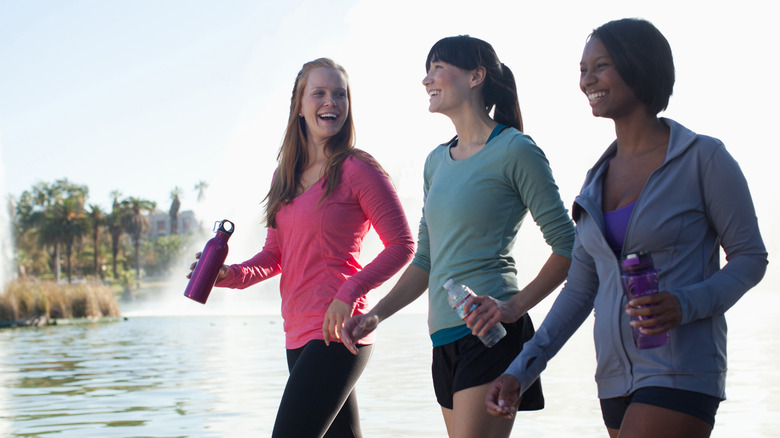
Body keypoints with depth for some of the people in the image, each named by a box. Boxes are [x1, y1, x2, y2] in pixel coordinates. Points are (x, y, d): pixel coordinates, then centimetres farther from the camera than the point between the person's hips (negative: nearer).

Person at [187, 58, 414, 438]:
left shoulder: (357, 170, -7)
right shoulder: (285, 177, 14)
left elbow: (402, 245, -7)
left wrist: (348, 294, -16)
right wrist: (232, 275, -2)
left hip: (335, 333, -8)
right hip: (298, 335, 8)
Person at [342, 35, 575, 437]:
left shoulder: (514, 150, -5)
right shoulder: (437, 161, 17)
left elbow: (567, 247, -7)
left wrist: (515, 306, -18)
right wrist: (375, 314, 9)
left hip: (489, 334, -8)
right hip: (445, 340, 8)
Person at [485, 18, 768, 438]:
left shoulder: (703, 159, -7)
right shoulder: (598, 177, 11)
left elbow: (751, 257, -3)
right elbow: (580, 288, 13)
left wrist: (685, 304, -21)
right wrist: (521, 371, 7)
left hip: (680, 373, -6)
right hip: (616, 378, 6)